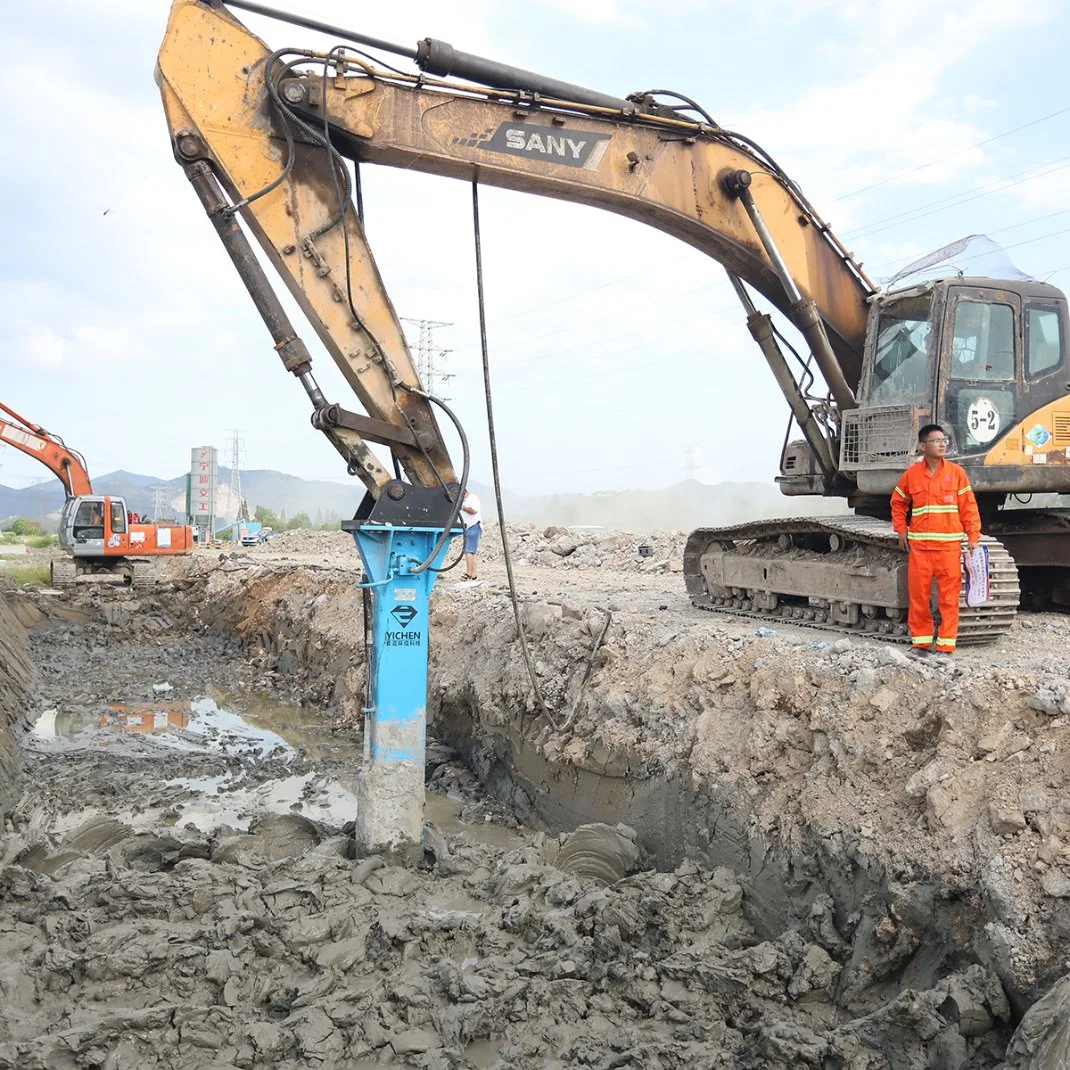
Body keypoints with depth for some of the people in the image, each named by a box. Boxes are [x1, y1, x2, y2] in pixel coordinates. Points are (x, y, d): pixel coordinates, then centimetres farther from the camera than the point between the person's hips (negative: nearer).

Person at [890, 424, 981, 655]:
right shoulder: (911, 474, 5)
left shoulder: (956, 472, 3)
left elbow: (968, 506, 3)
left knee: (949, 597, 0)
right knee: (918, 595, 5)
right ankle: (921, 641, 17)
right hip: (919, 546, 1)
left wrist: (973, 536, -2)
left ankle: (946, 644, 8)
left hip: (949, 545, -1)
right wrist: (901, 531, 11)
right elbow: (898, 503, 18)